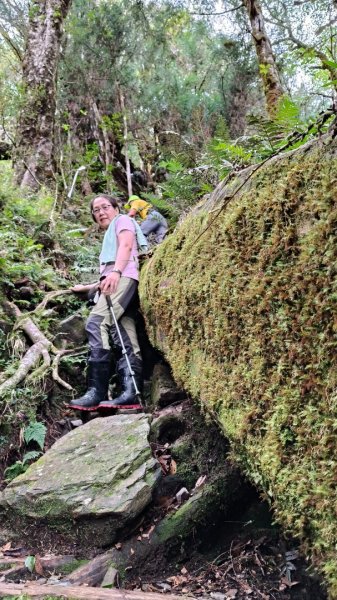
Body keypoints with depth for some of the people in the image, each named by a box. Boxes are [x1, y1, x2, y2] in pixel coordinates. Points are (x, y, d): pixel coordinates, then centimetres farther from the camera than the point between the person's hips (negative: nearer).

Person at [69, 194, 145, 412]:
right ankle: (130, 394, -24)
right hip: (114, 281, 9)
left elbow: (126, 245, -6)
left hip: (124, 276, -9)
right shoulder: (109, 237, 40)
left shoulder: (123, 220, 16)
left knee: (97, 323, -27)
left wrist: (115, 271, -23)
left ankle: (97, 392, -36)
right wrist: (86, 287, 41)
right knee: (126, 341, -9)